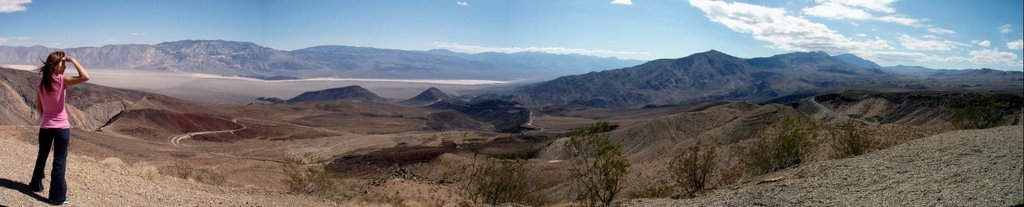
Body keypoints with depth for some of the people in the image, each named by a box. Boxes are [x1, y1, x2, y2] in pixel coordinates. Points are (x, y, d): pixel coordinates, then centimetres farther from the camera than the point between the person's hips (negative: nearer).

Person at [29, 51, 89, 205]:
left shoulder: (40, 84, 1)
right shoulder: (61, 80, -17)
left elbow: (39, 107, 9)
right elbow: (85, 77, -29)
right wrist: (73, 60, -18)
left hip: (45, 127, 6)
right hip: (62, 127, -5)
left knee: (42, 157, 25)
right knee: (59, 161, 2)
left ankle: (36, 185, 42)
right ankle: (57, 196, 6)